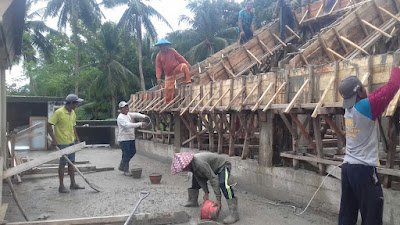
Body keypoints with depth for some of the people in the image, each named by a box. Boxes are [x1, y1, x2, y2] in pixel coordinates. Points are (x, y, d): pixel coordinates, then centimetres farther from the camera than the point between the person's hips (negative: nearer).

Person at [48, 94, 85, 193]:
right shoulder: (59, 112, -16)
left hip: (71, 142, 8)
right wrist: (54, 139, -19)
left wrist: (77, 139, 15)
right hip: (62, 143, -7)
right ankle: (61, 186, 11)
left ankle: (73, 184, 22)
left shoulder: (73, 113, 8)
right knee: (63, 163, 0)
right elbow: (49, 125, -14)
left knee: (71, 162, 12)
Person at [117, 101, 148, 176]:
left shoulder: (128, 114, 13)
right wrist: (140, 124, -33)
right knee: (126, 154, -3)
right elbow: (128, 125, -29)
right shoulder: (120, 117, -17)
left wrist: (144, 116, -14)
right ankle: (126, 171, 10)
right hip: (124, 139, -9)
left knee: (132, 152, 16)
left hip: (131, 138, 9)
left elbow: (135, 114, 5)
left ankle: (121, 166, 29)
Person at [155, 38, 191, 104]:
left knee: (184, 65, -32)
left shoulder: (172, 51, 0)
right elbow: (158, 67, 0)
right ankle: (168, 103, 11)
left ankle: (188, 81, -28)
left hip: (176, 68, 0)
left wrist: (187, 64, -8)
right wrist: (158, 77, -7)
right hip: (169, 74, 1)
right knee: (168, 88, -4)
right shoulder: (159, 56, 0)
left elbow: (179, 57, 0)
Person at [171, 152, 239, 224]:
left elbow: (213, 179, -36)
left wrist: (218, 199, -36)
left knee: (223, 183, -37)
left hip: (222, 166, -10)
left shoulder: (199, 164, -37)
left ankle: (233, 213, -37)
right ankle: (193, 201, 31)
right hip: (212, 168, 10)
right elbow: (200, 178, 1)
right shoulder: (191, 164, -10)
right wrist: (206, 192, -7)